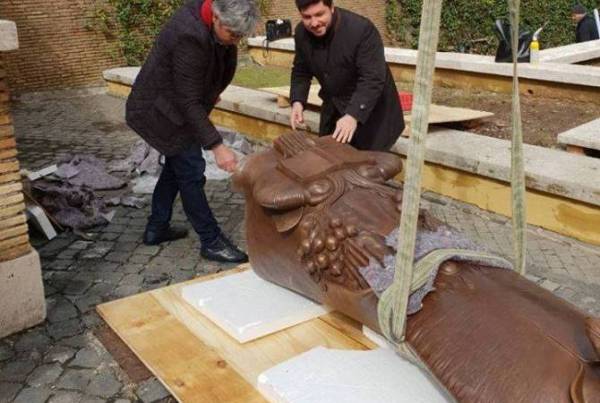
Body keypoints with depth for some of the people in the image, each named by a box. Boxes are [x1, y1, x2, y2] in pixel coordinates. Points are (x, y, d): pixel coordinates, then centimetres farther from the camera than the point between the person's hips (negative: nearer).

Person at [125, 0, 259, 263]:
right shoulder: (190, 37, -35)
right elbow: (189, 102, -33)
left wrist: (211, 93, 17)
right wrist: (216, 145, -34)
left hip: (174, 103, 9)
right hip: (161, 110, -9)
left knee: (176, 166, 17)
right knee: (191, 172, -5)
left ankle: (156, 229, 31)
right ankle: (211, 242, 6)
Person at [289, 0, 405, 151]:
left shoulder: (362, 29, -27)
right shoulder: (302, 33, -9)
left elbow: (372, 79, -31)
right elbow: (301, 72, 4)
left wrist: (353, 115, -42)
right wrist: (297, 101, -14)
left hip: (370, 111, -5)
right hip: (333, 108, 6)